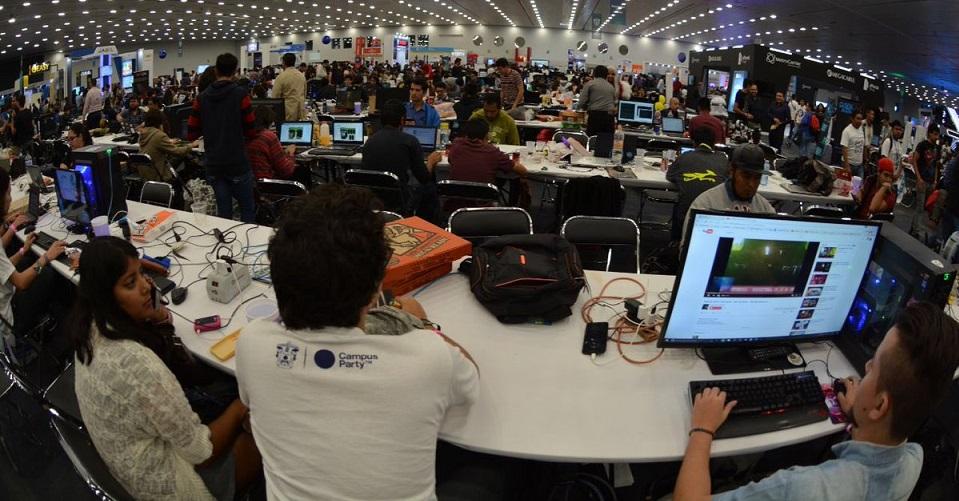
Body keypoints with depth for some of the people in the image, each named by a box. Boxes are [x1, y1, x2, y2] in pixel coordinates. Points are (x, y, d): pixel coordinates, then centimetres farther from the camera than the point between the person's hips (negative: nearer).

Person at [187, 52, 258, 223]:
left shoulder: (202, 97, 4)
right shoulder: (240, 94, -8)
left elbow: (191, 135, 5)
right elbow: (250, 131, -6)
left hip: (213, 164, 4)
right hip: (237, 163, -4)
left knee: (223, 210, 11)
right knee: (248, 209, 6)